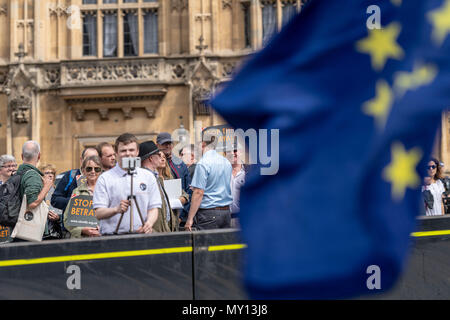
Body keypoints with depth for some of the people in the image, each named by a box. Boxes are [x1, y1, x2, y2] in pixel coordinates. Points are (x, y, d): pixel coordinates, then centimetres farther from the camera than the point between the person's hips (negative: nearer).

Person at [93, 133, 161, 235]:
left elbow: (153, 208, 12)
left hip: (140, 235, 2)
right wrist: (116, 209, -20)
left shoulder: (148, 176, 13)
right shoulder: (104, 179, 5)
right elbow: (98, 213, -1)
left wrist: (149, 223, -9)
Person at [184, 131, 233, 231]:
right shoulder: (227, 162, 10)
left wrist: (190, 219, -13)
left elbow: (199, 193, -16)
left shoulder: (203, 163, -12)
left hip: (209, 213, -7)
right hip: (226, 212, 7)